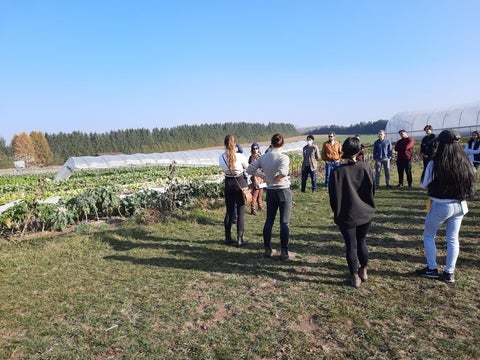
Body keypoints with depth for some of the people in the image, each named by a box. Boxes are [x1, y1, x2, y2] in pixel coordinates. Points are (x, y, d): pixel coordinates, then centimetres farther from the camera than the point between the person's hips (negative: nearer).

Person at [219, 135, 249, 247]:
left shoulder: (221, 158, -4)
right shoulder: (240, 156, -13)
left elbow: (224, 169, 6)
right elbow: (247, 167, 5)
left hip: (228, 183, 4)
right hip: (240, 183, -3)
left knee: (229, 211, 14)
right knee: (241, 211, 3)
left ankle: (228, 238, 20)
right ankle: (240, 239, 4)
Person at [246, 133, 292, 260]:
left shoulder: (263, 157, -3)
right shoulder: (284, 157, -15)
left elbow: (249, 170, -4)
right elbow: (283, 172, -33)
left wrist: (263, 175, 7)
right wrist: (279, 177, -12)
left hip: (270, 192, 4)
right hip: (284, 191, -4)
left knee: (269, 221, 13)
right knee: (284, 222, 4)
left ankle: (267, 250, 18)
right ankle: (284, 252, 7)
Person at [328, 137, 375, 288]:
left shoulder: (337, 172, -15)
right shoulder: (366, 168, -8)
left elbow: (334, 196, -9)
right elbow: (372, 190, 1)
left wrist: (337, 212, 8)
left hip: (346, 216, -3)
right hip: (365, 213, 3)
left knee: (351, 245, 8)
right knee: (362, 242, 21)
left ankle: (355, 277, 17)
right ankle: (364, 271, 35)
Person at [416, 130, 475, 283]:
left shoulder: (435, 163, -18)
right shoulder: (465, 162, -3)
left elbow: (423, 185, -7)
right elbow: (471, 183, 9)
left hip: (440, 206, -5)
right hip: (460, 205, 5)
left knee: (428, 235, 14)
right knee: (453, 239, 14)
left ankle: (432, 269, 20)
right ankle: (449, 273, 21)